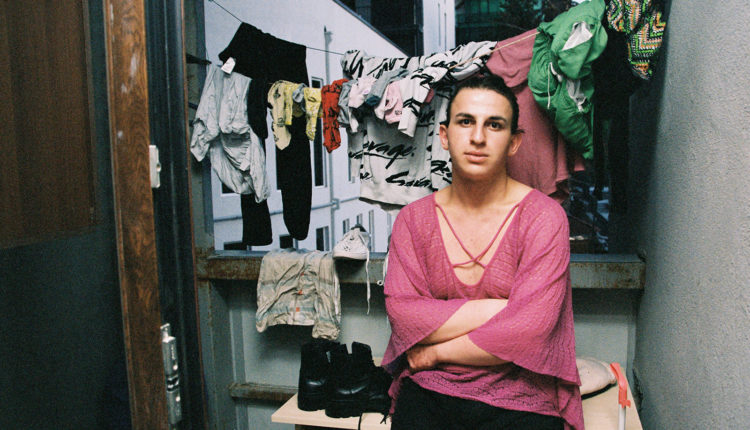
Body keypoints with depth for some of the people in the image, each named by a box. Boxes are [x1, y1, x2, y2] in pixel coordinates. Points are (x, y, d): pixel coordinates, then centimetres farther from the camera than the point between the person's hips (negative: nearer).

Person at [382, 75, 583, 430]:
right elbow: (403, 314, -6)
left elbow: (527, 331, -13)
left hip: (520, 398, -1)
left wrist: (436, 351, -5)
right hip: (427, 391, 2)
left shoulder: (543, 216, -5)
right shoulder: (414, 219, 3)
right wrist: (495, 309, -12)